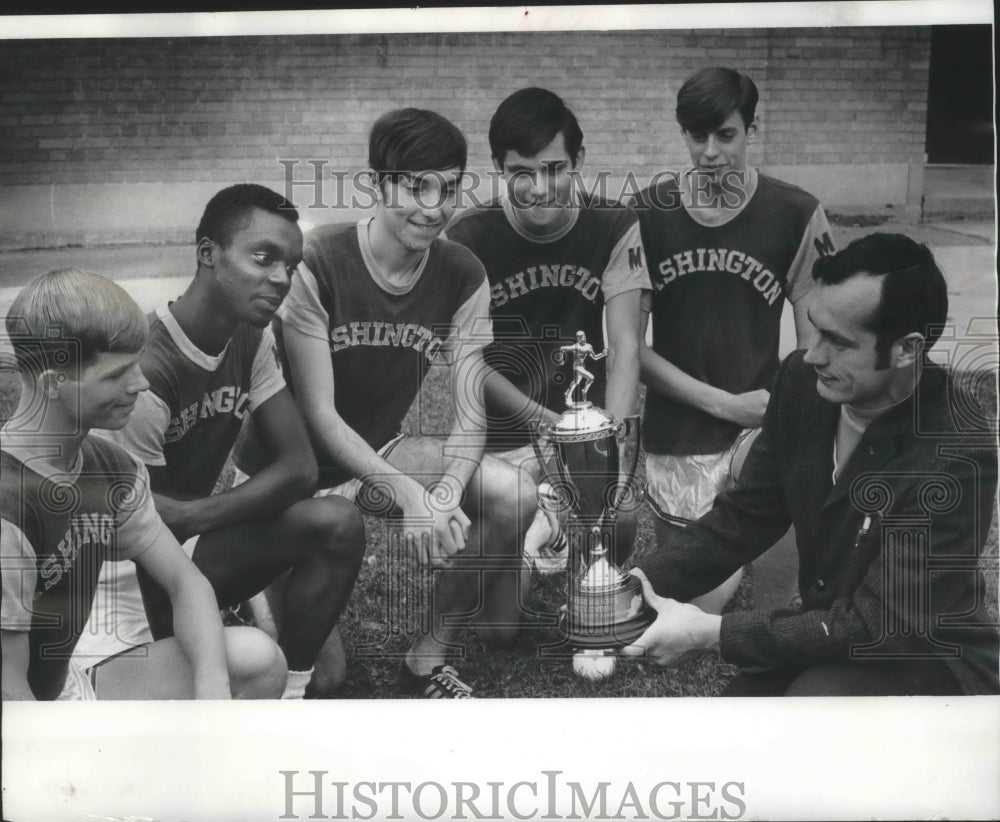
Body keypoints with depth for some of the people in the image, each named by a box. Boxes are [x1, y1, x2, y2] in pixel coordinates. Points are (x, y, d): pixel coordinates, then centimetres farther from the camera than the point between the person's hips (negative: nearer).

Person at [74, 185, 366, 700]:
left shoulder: (251, 337, -2)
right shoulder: (145, 372, -27)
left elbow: (299, 468, -7)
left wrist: (198, 514, -19)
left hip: (193, 541, 8)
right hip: (128, 574, -7)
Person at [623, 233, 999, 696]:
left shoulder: (957, 456, -28)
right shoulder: (801, 381, -10)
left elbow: (874, 625, -27)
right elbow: (746, 515, 0)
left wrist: (712, 633, -30)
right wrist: (648, 578, -16)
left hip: (929, 660, -5)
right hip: (831, 635, 6)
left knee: (817, 693, -32)